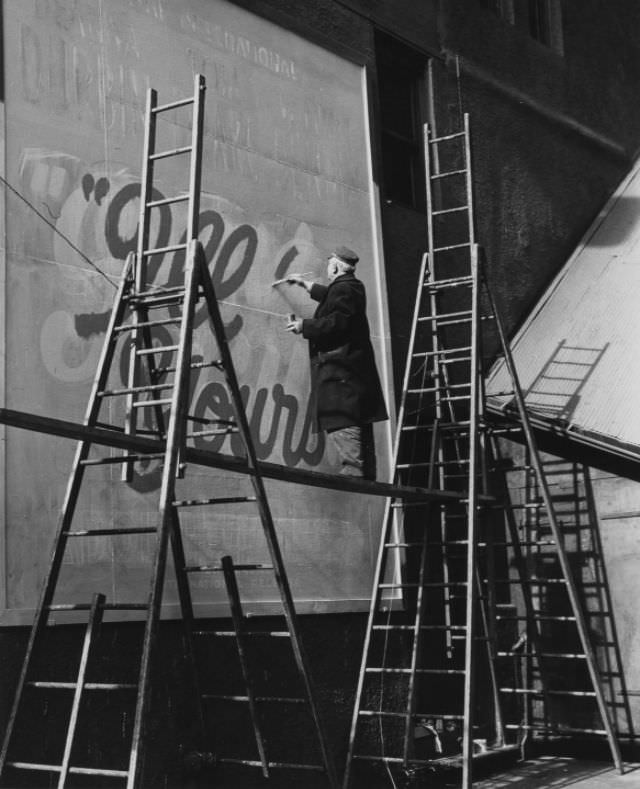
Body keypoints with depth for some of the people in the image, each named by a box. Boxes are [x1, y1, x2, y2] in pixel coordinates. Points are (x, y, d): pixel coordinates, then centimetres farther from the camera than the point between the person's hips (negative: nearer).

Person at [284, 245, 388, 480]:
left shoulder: (342, 289, -11)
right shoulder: (353, 287, 20)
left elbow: (336, 323, -22)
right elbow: (331, 298, 40)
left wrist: (304, 326, -10)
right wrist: (305, 283, 51)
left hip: (340, 371, -11)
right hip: (356, 370, 11)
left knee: (342, 425, -17)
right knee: (360, 431, 11)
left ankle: (353, 472, -24)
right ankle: (366, 479, 14)